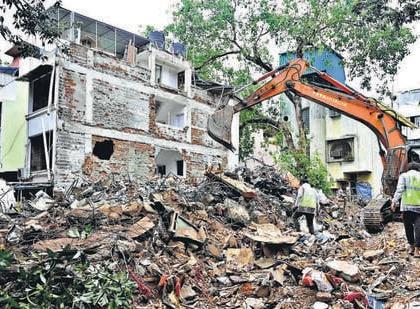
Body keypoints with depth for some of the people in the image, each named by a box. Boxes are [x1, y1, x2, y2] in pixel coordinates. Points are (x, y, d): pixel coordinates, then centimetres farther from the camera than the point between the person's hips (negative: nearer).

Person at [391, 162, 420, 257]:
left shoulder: (404, 176, 5)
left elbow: (400, 189, -9)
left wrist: (394, 201, -12)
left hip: (406, 206, 0)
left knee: (408, 226, 13)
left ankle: (411, 246, 23)